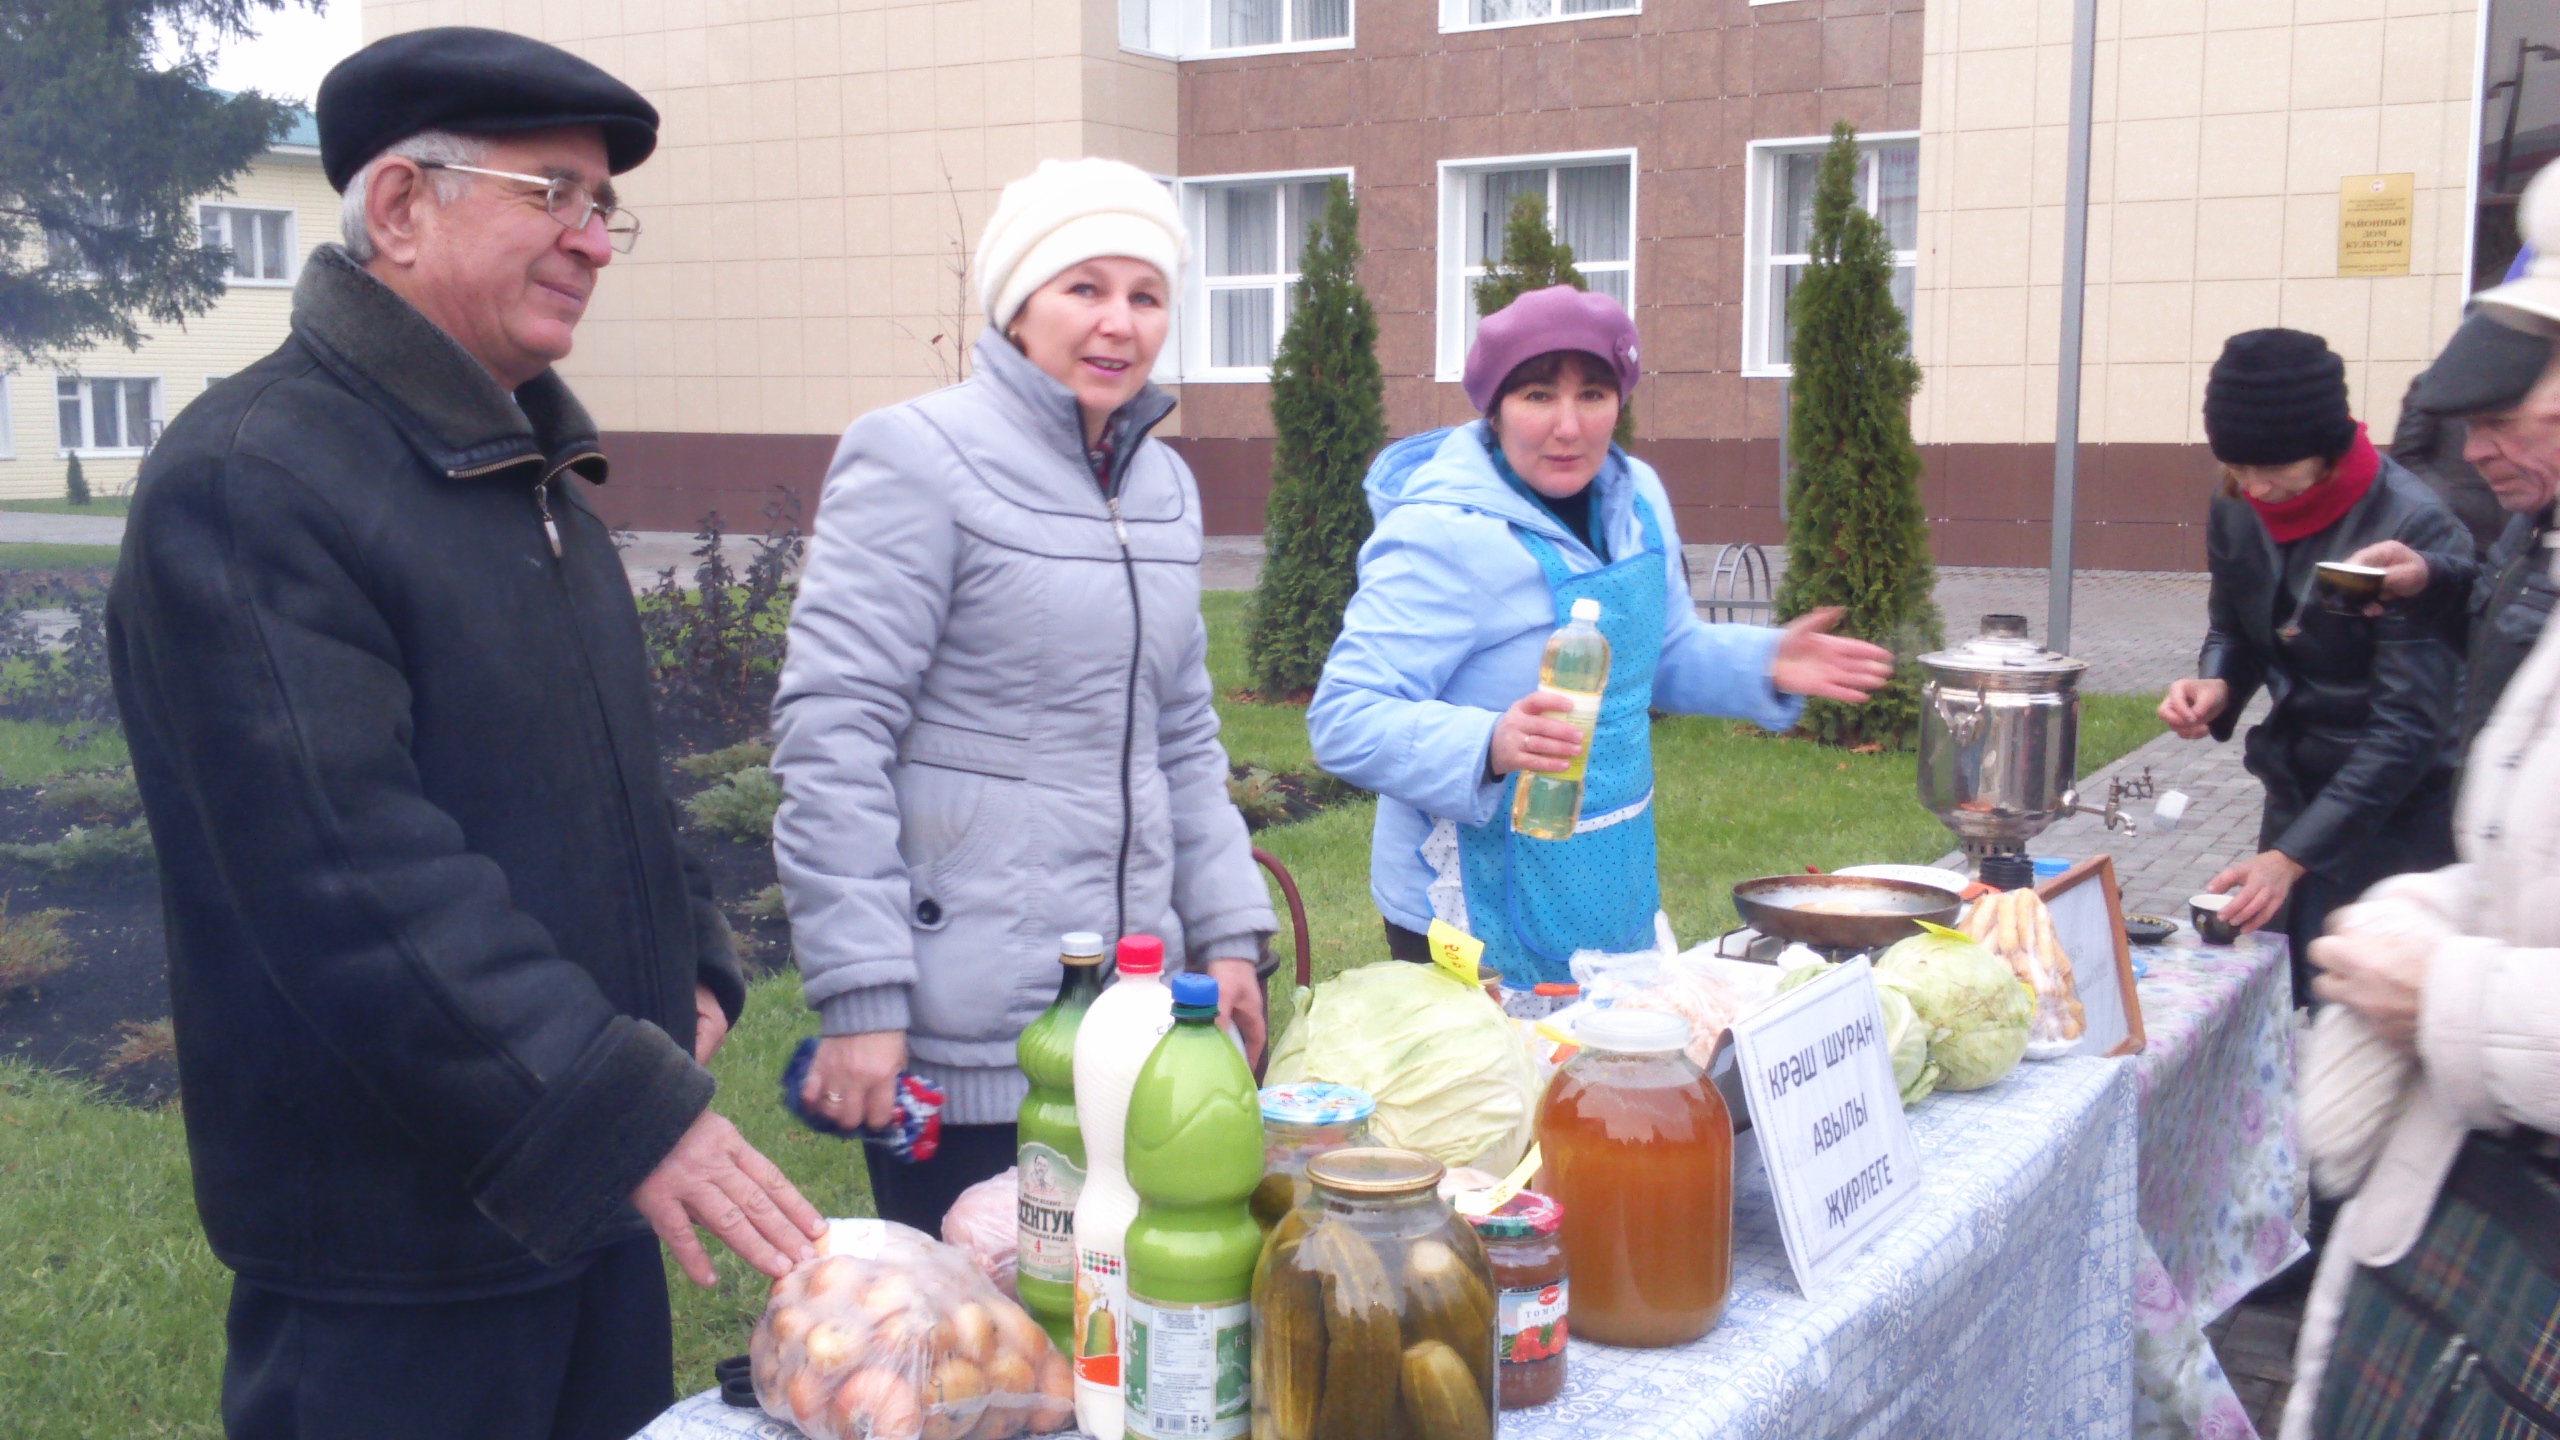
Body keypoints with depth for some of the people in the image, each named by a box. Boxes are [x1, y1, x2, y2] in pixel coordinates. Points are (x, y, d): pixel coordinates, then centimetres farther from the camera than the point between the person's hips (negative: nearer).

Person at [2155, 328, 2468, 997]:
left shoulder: (2413, 528, -21)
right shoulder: (2238, 512, -2)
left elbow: (2410, 724, -23)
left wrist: (2294, 855, -27)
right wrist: (2215, 687, -10)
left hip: (2397, 810, -6)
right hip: (2296, 786, 6)